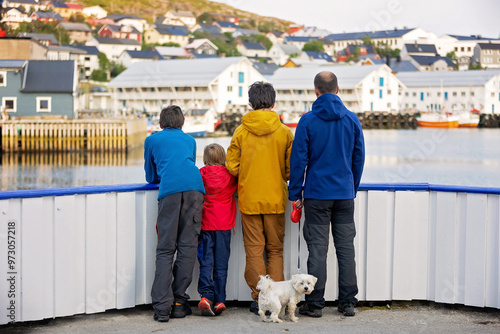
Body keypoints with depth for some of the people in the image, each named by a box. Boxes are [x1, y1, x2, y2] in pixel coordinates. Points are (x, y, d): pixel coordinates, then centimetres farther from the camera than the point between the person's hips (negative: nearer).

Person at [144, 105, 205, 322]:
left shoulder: (152, 140, 26)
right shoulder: (189, 139, 31)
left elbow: (151, 177, 34)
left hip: (170, 191, -2)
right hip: (194, 188, 2)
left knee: (165, 249, -2)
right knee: (187, 246, 5)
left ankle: (162, 307, -10)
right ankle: (179, 302, 4)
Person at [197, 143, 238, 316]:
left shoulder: (202, 173, -2)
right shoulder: (230, 175, 2)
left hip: (206, 224, 0)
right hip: (224, 224, 1)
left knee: (206, 262, 1)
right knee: (221, 264, 4)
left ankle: (206, 296, -15)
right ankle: (219, 300, 3)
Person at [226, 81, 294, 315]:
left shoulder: (241, 132, -4)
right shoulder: (284, 132, -3)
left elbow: (232, 167, -4)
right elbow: (292, 169, -2)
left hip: (249, 199, -1)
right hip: (276, 199, 1)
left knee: (254, 249, 6)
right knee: (275, 249, 11)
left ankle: (259, 298, 4)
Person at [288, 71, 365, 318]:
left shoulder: (307, 121, -7)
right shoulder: (352, 119, 3)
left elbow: (298, 160, -6)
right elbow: (358, 158, 8)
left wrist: (295, 194, 2)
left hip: (317, 194, -3)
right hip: (345, 194, 3)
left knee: (317, 248, 1)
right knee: (346, 247, 8)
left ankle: (315, 303, 3)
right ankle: (348, 302, 11)